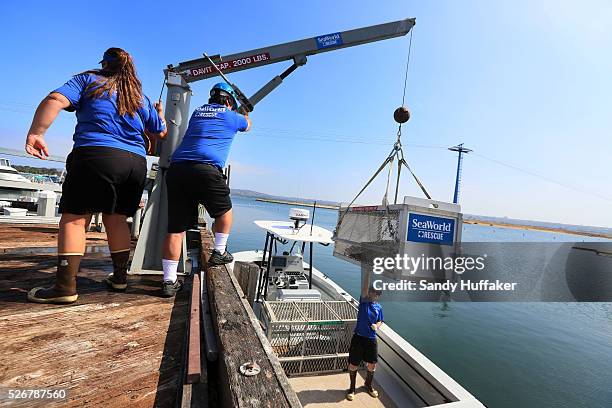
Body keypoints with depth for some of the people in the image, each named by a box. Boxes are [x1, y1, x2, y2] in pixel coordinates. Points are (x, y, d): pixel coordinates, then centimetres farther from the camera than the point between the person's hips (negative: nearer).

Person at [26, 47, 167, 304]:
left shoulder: (89, 80, 12)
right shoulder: (141, 98, 22)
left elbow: (55, 100, -5)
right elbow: (159, 133, 31)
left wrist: (35, 133, -5)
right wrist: (160, 113, 49)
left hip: (95, 155, -4)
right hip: (136, 162, 5)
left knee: (74, 218, -2)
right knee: (116, 219, 14)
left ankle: (66, 287, -7)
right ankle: (120, 277, 20)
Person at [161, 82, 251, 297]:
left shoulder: (197, 112, 28)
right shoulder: (231, 116, 14)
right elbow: (247, 125, 38)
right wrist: (245, 114, 63)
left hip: (176, 169, 6)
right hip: (205, 169, -5)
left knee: (175, 228, 6)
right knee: (224, 211, 21)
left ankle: (169, 281, 9)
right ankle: (219, 252, 27)